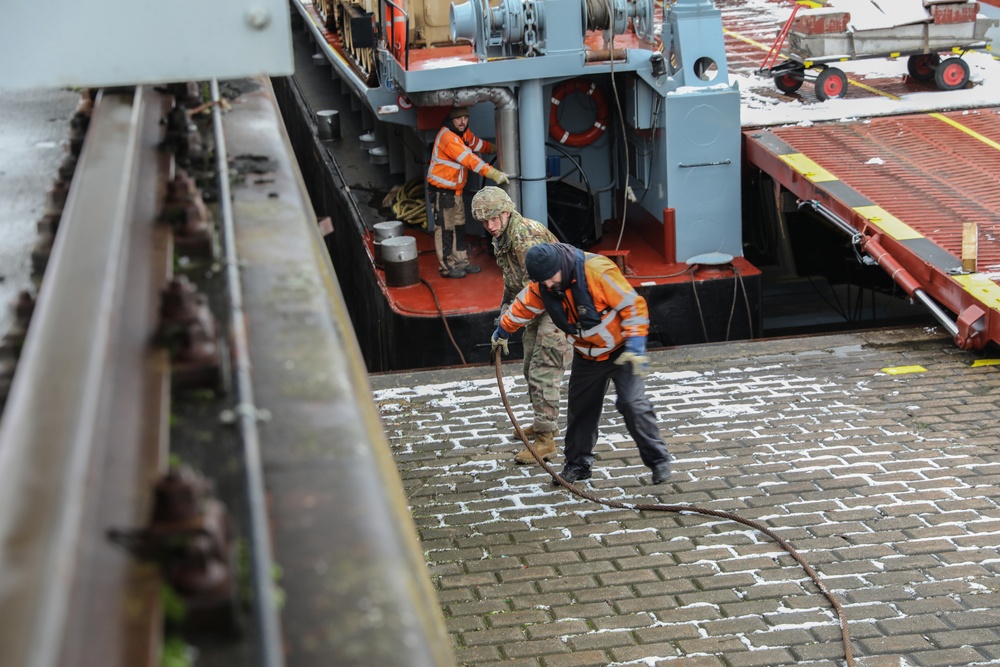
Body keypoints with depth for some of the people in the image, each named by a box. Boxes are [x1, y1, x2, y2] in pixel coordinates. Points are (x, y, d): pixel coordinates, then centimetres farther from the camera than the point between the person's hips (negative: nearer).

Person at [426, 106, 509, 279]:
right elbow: (470, 160, -30)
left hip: (455, 190, 10)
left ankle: (461, 262, 21)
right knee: (445, 228, -4)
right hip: (441, 191, -10)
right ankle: (447, 266, 1)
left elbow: (478, 144, 25)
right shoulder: (447, 137, -25)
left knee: (459, 227, 14)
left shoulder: (464, 133, 6)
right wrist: (494, 174, -33)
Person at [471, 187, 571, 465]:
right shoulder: (501, 237, 8)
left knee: (543, 372, -13)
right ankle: (542, 423, 36)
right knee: (531, 368, 20)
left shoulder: (525, 235, -25)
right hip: (539, 309, 11)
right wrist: (505, 308, 7)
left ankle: (545, 439, -10)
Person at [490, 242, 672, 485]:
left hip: (622, 350, -6)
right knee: (580, 406, 10)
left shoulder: (598, 270, -31)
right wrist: (502, 332, 24)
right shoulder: (541, 286, -12)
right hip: (587, 355, 6)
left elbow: (633, 305, -27)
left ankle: (658, 461, -2)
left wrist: (635, 346, -31)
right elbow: (522, 308, 10)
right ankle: (578, 463, 25)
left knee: (633, 403, -15)